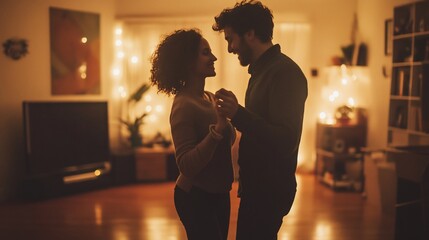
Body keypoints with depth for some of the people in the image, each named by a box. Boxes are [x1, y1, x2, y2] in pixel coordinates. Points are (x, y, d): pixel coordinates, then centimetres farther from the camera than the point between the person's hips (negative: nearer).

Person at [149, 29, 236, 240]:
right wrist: (217, 130, -36)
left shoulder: (210, 98, 4)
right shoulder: (184, 106, -20)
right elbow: (186, 165, -26)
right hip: (196, 198, -8)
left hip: (218, 193, 8)